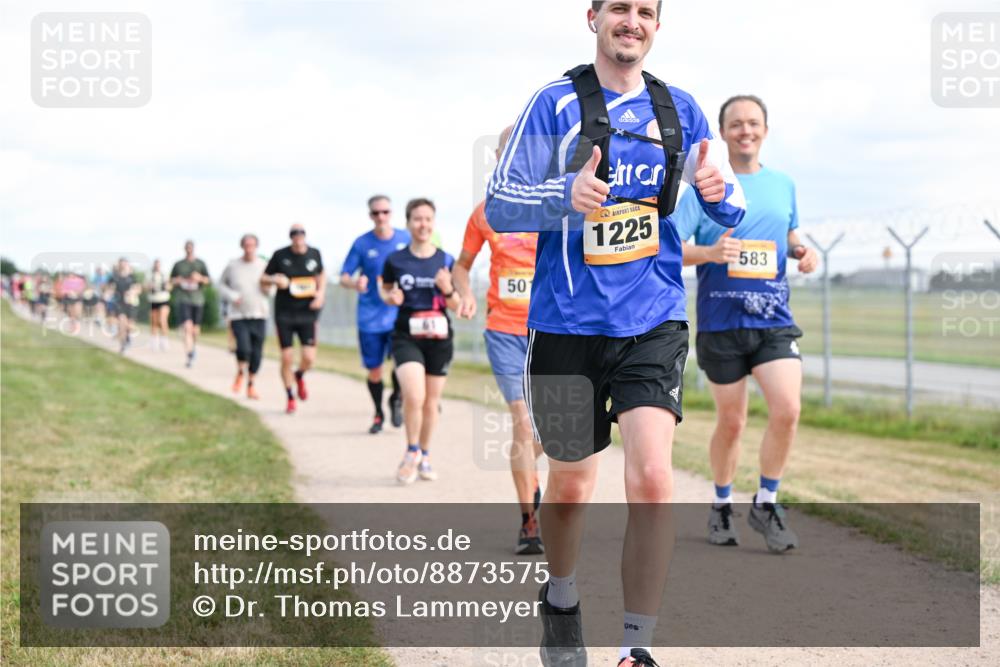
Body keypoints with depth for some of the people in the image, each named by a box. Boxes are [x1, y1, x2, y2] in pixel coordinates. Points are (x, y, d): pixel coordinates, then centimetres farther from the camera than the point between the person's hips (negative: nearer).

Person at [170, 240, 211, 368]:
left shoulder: (200, 264, 7)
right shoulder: (178, 265, 8)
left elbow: (208, 280, 2)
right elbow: (171, 280, 18)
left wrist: (200, 278, -19)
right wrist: (177, 281, -5)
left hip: (197, 299, 2)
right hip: (183, 299, -2)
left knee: (195, 329, 11)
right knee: (187, 327, -19)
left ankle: (194, 346, 42)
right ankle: (189, 356, -23)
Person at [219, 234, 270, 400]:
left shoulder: (264, 266, 0)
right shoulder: (233, 265, -2)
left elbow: (270, 292, 5)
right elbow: (222, 284, 12)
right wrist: (232, 296, -5)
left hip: (259, 316, 2)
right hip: (238, 316, -2)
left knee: (257, 354, 3)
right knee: (243, 349, -20)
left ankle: (251, 386, 22)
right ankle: (240, 373, 11)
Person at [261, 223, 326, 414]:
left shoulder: (314, 254, 2)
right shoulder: (280, 255, -4)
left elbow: (321, 275, 21)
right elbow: (263, 281, 5)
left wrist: (321, 293, 3)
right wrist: (275, 280, -16)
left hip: (307, 313, 1)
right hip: (284, 314, -1)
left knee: (309, 358, -9)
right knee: (287, 357, -2)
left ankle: (300, 376, 27)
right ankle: (290, 398, 17)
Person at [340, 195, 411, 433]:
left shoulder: (406, 239, 2)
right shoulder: (361, 244, -2)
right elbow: (344, 277, -1)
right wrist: (355, 284, -22)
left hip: (399, 315, 0)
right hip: (370, 318, 0)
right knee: (374, 370, 4)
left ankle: (396, 399, 9)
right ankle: (378, 414, 28)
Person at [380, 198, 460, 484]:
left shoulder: (446, 261, 1)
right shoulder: (395, 260, -2)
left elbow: (456, 305, 6)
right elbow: (384, 288, 15)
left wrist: (448, 290, -15)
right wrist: (390, 297, -8)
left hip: (439, 338, 2)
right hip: (406, 337, -2)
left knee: (431, 403, 10)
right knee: (414, 397, -20)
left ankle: (424, 456, 29)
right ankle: (411, 453, 2)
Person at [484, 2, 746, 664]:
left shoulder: (679, 109, 6)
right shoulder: (556, 102, -2)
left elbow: (729, 207, 10)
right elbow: (499, 205, -5)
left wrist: (719, 191, -14)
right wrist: (565, 195, -26)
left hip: (653, 321, 1)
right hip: (568, 321, -1)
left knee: (652, 477, -17)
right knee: (570, 485, 11)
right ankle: (561, 600, 41)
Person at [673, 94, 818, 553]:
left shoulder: (783, 185, 10)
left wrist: (802, 252, 2)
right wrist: (709, 252, -27)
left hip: (774, 321, 2)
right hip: (721, 323, -2)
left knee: (787, 410, -15)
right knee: (731, 422, 6)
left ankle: (766, 503, 4)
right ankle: (722, 505, 29)